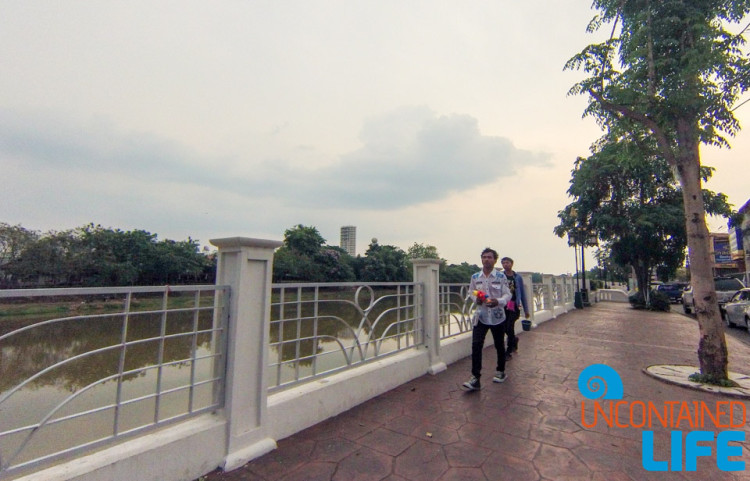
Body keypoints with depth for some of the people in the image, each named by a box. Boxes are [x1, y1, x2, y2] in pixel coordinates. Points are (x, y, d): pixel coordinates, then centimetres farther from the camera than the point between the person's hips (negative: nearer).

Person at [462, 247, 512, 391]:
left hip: (497, 316, -1)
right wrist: (476, 299, -10)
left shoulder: (501, 276, -6)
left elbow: (507, 295, -5)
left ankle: (500, 371, 39)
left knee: (499, 345, 16)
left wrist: (498, 301, -24)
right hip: (481, 316, 1)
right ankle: (475, 379, -6)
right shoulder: (475, 277, 0)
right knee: (476, 345, -10)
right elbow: (471, 292, 12)